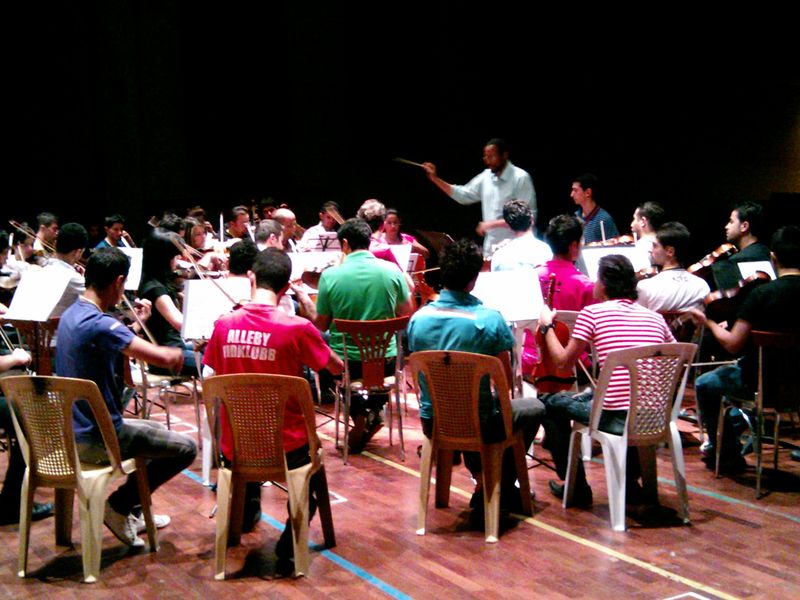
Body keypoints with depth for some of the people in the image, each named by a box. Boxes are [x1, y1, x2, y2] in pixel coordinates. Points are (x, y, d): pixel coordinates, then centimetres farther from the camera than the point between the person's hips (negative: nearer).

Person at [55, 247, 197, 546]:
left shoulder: (71, 315, 5)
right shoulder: (99, 325, -27)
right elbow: (164, 358, -32)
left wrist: (134, 326, 12)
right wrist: (176, 353, -13)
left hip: (71, 430, 10)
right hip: (96, 440, -10)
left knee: (158, 431, 32)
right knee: (186, 448, 2)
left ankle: (131, 511, 36)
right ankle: (119, 504, 7)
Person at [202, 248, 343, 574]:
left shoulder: (223, 324, -8)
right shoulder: (298, 328, -17)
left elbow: (209, 379, 4)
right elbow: (338, 367, -2)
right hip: (286, 449, -3)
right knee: (311, 456, 31)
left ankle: (247, 510, 47)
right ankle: (291, 538, 10)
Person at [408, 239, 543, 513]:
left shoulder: (418, 318, -7)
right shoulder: (490, 320, -19)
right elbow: (506, 381, -10)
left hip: (432, 424, 4)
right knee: (534, 408, 24)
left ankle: (480, 473, 36)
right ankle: (502, 487, 26)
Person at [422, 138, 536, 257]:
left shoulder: (520, 178, -13)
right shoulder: (486, 177, 9)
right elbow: (463, 195, 17)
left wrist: (492, 224, -20)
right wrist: (435, 179, 8)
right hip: (490, 250, 7)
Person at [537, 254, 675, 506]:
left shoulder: (592, 313, -4)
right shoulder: (655, 317, 9)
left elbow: (563, 362, 2)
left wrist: (547, 326, 18)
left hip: (616, 419, -5)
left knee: (550, 402, 20)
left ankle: (577, 487, 22)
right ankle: (631, 481, 38)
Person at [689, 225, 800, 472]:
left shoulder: (762, 294, -22)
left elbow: (733, 345, -18)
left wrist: (709, 322, -1)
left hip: (763, 381, -6)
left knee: (704, 385, 21)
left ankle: (728, 456, 28)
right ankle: (731, 432, 48)